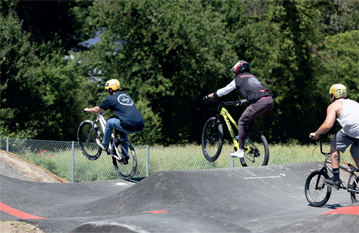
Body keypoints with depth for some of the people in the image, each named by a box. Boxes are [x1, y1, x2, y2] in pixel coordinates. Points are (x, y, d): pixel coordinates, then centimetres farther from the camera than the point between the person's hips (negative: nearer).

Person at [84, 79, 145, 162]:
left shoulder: (111, 99, 5)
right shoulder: (126, 95, 24)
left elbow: (97, 110, 18)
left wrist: (88, 110, 39)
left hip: (130, 126, -7)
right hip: (140, 127, 7)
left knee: (109, 122, 15)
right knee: (123, 130, 34)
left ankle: (104, 145, 26)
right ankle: (125, 156, 32)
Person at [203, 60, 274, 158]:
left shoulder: (238, 79, 14)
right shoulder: (252, 77, 33)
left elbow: (223, 91, 20)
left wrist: (208, 96, 32)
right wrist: (243, 101, 61)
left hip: (260, 102, -7)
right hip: (270, 101, 7)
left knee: (242, 122, 6)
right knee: (251, 117, 32)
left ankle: (240, 151, 1)